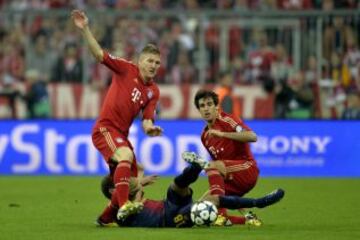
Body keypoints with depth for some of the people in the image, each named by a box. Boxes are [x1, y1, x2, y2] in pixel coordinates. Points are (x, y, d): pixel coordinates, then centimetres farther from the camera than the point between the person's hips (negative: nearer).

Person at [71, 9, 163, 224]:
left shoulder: (153, 91, 9)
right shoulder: (126, 69, -4)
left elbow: (147, 120, 6)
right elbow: (99, 54, -11)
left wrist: (150, 128, -19)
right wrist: (85, 29, -22)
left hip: (122, 134, 7)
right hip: (105, 128, -7)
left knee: (132, 180, 8)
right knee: (126, 156, -33)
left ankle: (107, 217, 27)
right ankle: (123, 207, -40)